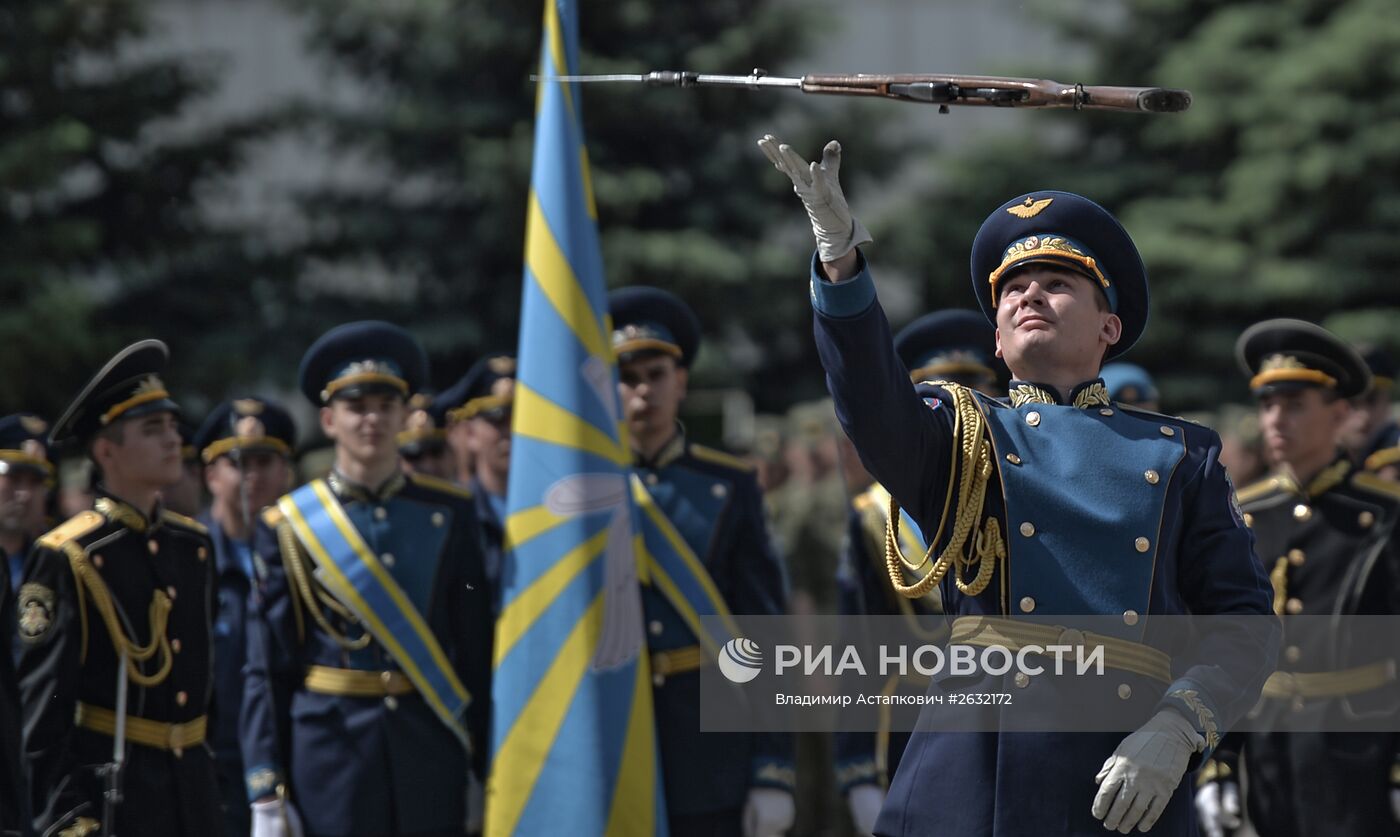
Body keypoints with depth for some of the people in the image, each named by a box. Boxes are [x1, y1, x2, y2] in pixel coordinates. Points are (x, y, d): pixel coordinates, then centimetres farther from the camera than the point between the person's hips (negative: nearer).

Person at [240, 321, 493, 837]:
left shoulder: (449, 513, 7)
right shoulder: (291, 526, 1)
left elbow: (477, 649, 8)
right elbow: (266, 670, 0)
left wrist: (488, 770, 4)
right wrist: (266, 793, -6)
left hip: (431, 753, 2)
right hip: (330, 751, -2)